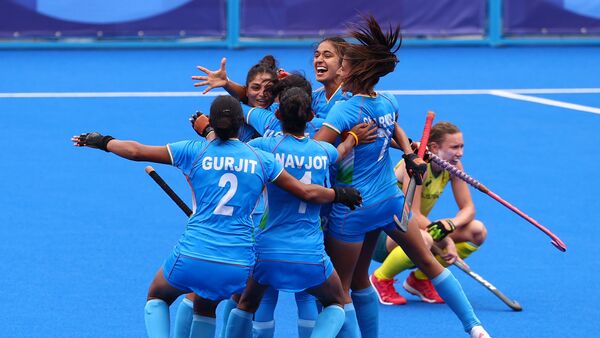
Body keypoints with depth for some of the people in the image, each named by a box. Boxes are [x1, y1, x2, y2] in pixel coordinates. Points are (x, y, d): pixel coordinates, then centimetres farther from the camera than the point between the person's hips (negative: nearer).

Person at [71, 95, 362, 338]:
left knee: (156, 297, 27)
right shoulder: (262, 160, 4)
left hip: (192, 259, -2)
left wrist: (103, 141, 21)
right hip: (239, 267, 2)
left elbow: (136, 151, 3)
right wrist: (339, 194, 26)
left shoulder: (194, 151, 1)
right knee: (205, 308, 33)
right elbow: (308, 192, 6)